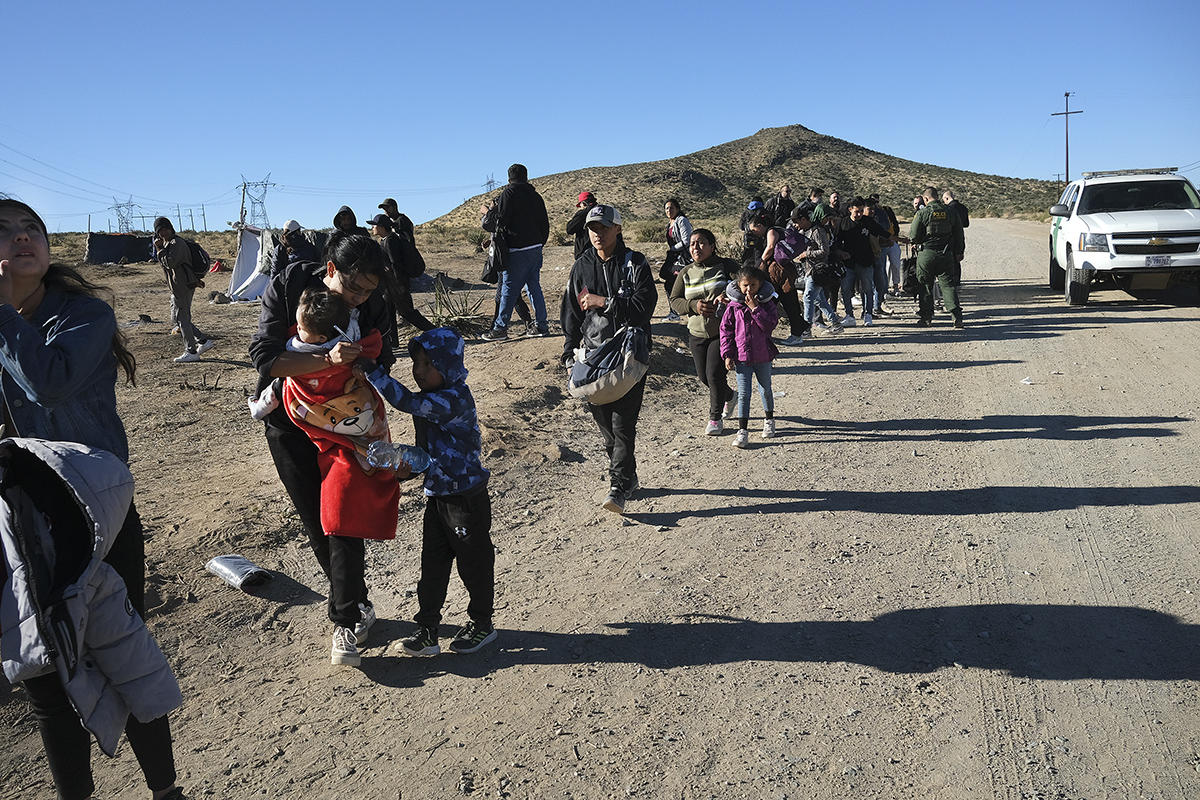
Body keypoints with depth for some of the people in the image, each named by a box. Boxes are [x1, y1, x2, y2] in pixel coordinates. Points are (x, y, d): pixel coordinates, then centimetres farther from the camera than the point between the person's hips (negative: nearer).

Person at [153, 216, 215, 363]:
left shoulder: (177, 243, -14)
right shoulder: (168, 244, 18)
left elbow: (170, 263, -25)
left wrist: (161, 249, -15)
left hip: (183, 287, -10)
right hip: (176, 288, 10)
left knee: (182, 318, -5)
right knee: (176, 318, 13)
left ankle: (191, 352, 1)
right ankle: (204, 340, 16)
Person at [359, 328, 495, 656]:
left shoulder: (454, 399, -24)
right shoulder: (431, 398, 6)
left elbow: (408, 402, -37)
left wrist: (370, 371, -35)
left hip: (466, 498, -8)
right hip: (437, 496, 9)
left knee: (473, 562, 9)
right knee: (432, 565, 11)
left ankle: (482, 623, 27)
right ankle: (427, 629, 20)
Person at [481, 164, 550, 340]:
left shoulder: (508, 194, -6)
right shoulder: (535, 196, 13)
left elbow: (501, 221, -11)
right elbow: (545, 224, 15)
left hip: (518, 251, -6)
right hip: (536, 248, 6)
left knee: (508, 289, -3)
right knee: (534, 287, 12)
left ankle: (500, 328, -1)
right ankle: (541, 325, 12)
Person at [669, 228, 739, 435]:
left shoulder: (726, 266, -4)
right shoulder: (686, 272, 6)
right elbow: (674, 301, 3)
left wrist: (729, 296, -25)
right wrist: (694, 306, -18)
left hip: (724, 332, -5)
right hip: (697, 333, 5)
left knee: (715, 374, -11)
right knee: (703, 377, 11)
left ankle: (716, 417, 10)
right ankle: (729, 396, 42)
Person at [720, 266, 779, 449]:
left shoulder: (767, 304, -3)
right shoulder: (733, 307, -3)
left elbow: (770, 324, -17)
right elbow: (726, 330, 1)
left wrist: (755, 308, -21)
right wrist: (727, 354, -4)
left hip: (763, 356, 1)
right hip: (741, 357, -1)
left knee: (765, 390, 17)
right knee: (743, 393, -3)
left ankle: (769, 419, 39)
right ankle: (742, 430, 0)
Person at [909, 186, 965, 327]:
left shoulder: (922, 213, -8)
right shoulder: (950, 212, 5)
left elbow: (914, 237, -6)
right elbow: (959, 235, 12)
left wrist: (909, 230, 17)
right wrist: (959, 252, 23)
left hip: (926, 254, -3)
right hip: (946, 255, 3)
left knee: (925, 286, 8)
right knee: (948, 285, 5)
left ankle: (926, 317, 11)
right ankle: (957, 316, -5)